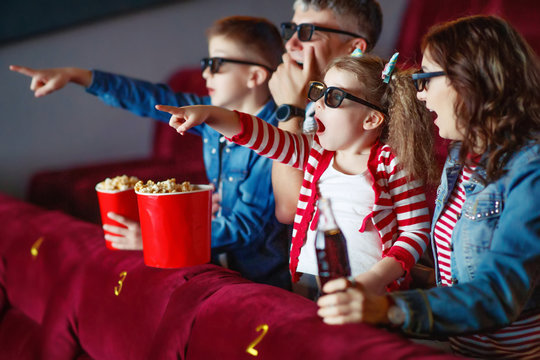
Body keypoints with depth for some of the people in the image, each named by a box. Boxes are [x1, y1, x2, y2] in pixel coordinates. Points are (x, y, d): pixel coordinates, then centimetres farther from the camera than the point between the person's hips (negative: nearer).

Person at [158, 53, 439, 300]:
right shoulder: (316, 152, 13)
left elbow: (417, 230, -2)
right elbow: (266, 138, 3)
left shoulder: (392, 162, -2)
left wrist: (378, 277, -14)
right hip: (308, 280, 5)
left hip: (363, 290, -5)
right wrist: (210, 114, -11)